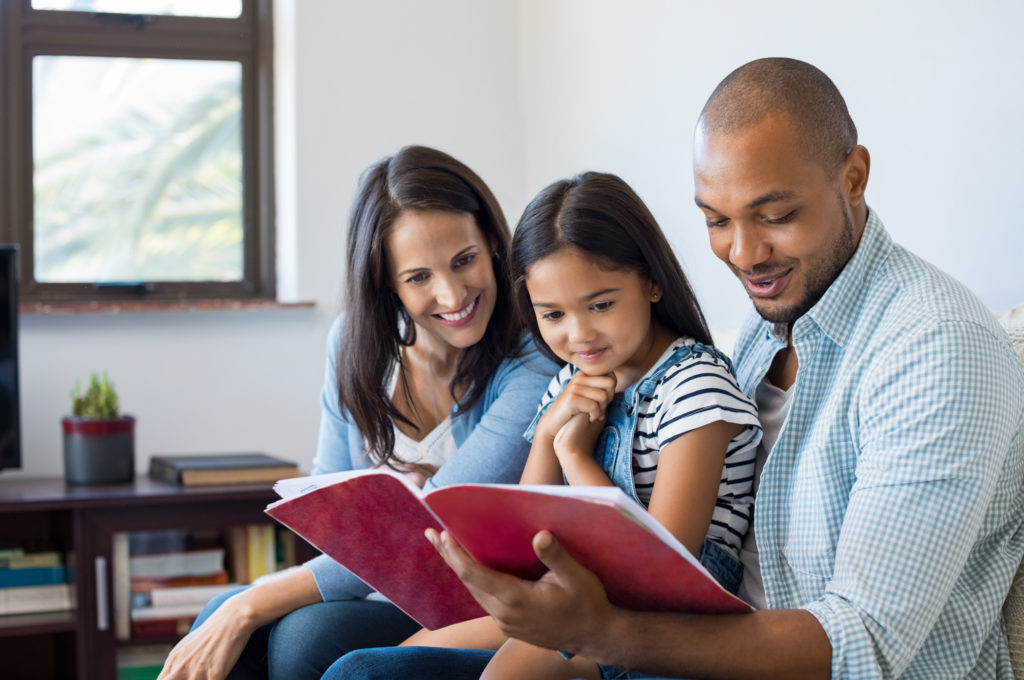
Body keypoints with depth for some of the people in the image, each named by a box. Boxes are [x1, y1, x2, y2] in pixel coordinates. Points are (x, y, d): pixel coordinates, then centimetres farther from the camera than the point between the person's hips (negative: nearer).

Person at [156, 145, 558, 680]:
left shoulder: (535, 369, -17)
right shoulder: (355, 342, 2)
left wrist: (250, 608, -25)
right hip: (369, 595, 5)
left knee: (309, 633, -30)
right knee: (222, 614, -24)